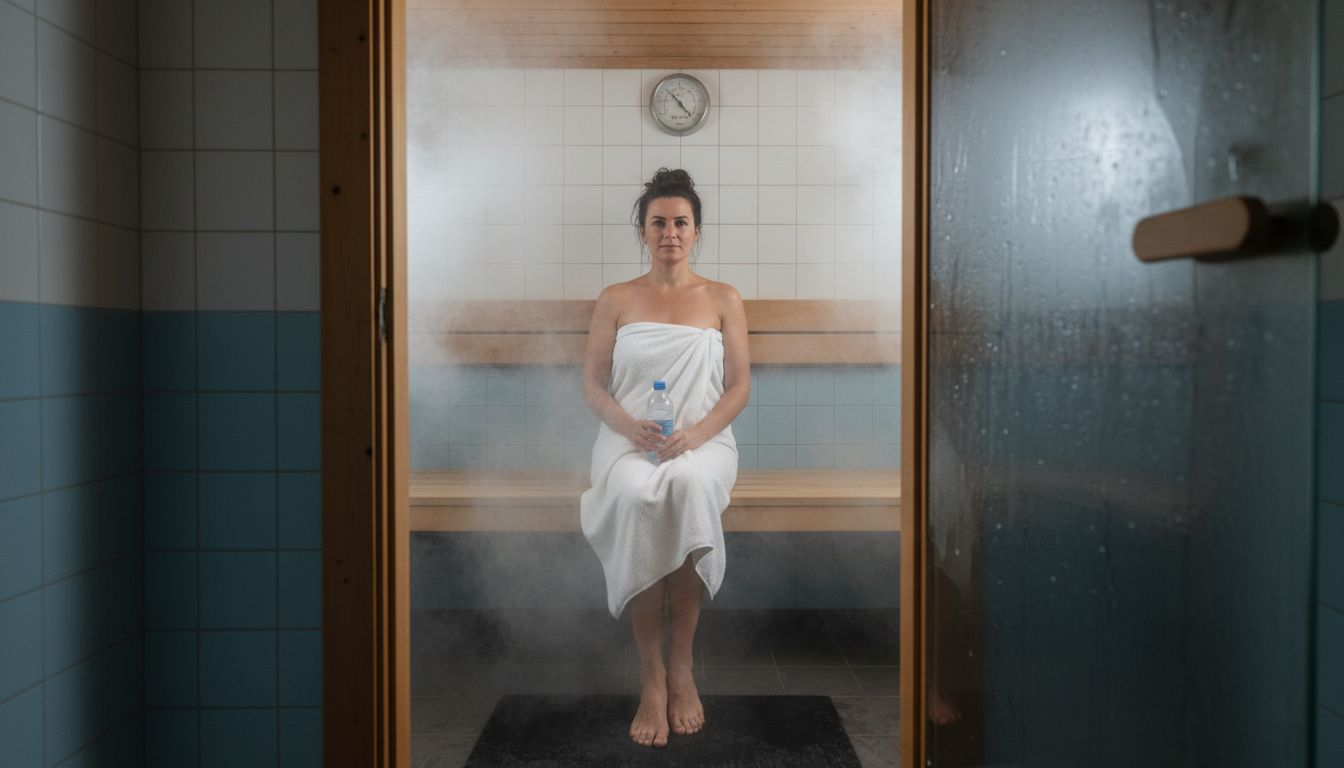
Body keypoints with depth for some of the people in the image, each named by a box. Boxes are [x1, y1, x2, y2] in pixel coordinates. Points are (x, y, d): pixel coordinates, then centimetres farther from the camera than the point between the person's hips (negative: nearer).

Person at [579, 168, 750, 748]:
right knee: (637, 497, -36)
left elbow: (739, 385, 7)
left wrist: (696, 433, -12)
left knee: (687, 483, -38)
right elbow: (592, 384, 9)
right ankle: (652, 674, -27)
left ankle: (680, 666, -25)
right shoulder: (615, 299, 14)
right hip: (627, 440, 0)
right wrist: (627, 424, -12)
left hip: (703, 440, 0)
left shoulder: (723, 299, 13)